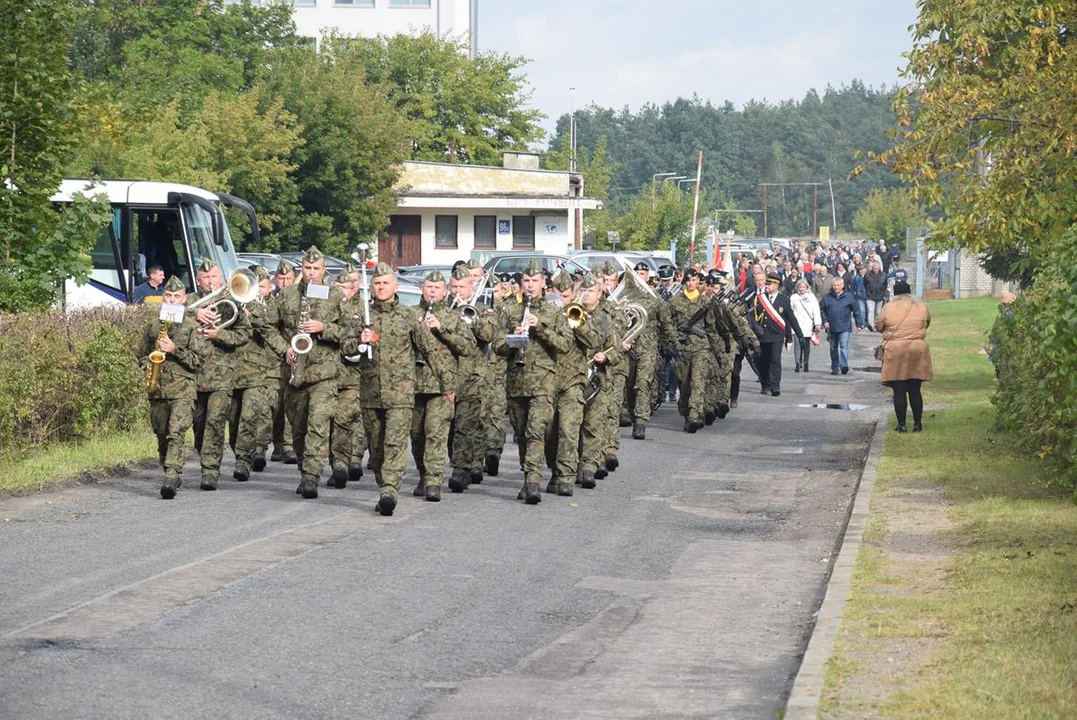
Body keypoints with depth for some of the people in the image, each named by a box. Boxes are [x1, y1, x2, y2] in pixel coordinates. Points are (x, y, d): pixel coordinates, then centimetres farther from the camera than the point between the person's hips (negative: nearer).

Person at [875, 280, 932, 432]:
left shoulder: (888, 308, -5)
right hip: (917, 352, 2)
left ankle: (901, 424, 3)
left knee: (899, 391, 3)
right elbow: (927, 324, 17)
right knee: (915, 390, 11)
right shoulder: (922, 307, 2)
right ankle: (917, 423, 13)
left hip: (895, 353, -2)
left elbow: (878, 327, 5)